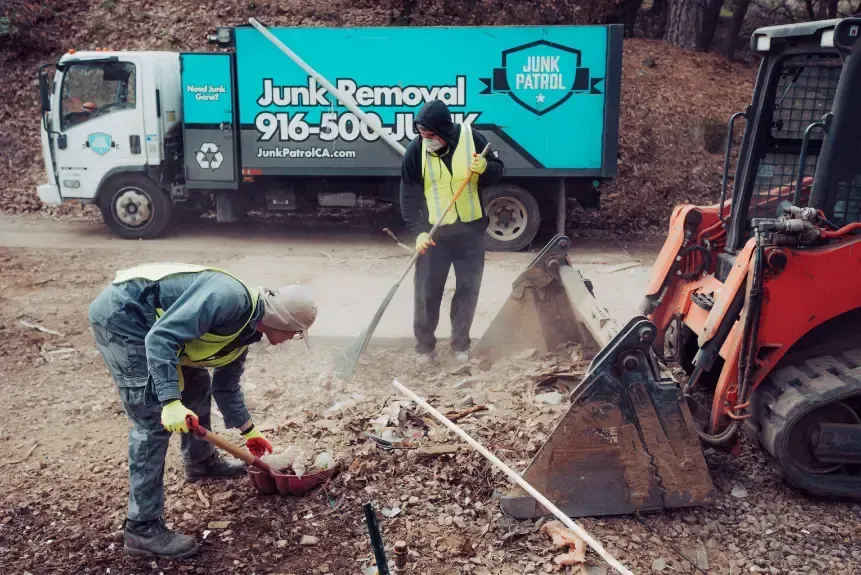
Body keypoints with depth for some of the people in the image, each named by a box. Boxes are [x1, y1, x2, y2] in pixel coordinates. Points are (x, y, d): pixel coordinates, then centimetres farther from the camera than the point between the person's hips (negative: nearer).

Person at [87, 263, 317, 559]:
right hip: (120, 315, -10)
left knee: (197, 383, 20)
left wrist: (249, 431, 29)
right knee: (154, 420, -11)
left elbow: (226, 386, 22)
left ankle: (201, 461, 43)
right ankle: (142, 527, -3)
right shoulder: (231, 299, -24)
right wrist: (171, 402, -34)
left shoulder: (244, 330, 7)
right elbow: (160, 337, -30)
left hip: (146, 321, 10)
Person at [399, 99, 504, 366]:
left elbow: (497, 170, 0)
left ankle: (460, 343, 24)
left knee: (468, 288, 9)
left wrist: (485, 167, -23)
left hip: (471, 229, 1)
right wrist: (418, 231, -18)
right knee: (427, 291, 2)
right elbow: (409, 196, -8)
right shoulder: (415, 151, -11)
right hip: (433, 233, -1)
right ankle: (425, 345, 18)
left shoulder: (471, 138, -10)